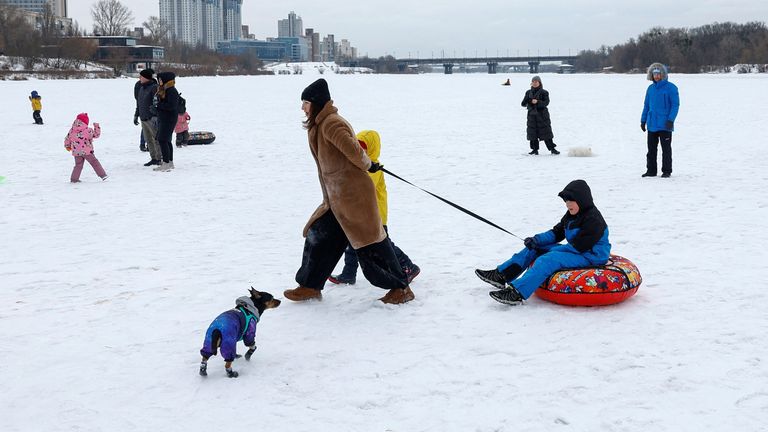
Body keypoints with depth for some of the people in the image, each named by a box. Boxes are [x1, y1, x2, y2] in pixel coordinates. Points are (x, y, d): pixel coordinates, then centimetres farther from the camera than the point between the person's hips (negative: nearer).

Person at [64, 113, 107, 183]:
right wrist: (97, 127, 15)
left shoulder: (72, 130, 2)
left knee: (78, 165, 15)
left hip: (76, 152, 4)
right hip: (87, 151, -4)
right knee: (94, 162, 5)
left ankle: (74, 178, 12)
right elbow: (96, 135, 2)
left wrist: (67, 146, 30)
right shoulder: (88, 130, -10)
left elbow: (67, 139, 11)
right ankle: (102, 175, 6)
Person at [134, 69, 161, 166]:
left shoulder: (154, 88, -11)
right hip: (143, 118, 9)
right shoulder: (141, 88, 16)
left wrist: (155, 116, -23)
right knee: (148, 140, 10)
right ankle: (153, 159, 16)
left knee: (156, 139, -6)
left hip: (152, 118, -9)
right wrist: (136, 115, 23)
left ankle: (160, 158, 0)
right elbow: (139, 103, 24)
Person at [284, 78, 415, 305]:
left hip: (353, 195, -10)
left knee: (370, 243, -4)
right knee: (318, 236, 14)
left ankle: (401, 288, 5)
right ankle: (310, 286, 25)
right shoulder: (319, 125, 15)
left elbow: (353, 150, -23)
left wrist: (367, 165, -6)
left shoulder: (331, 123, -17)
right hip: (336, 199, 10)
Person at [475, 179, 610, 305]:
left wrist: (553, 250, -19)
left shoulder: (593, 220, -19)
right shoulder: (571, 215, 12)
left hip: (590, 257, -10)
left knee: (548, 260, -32)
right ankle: (501, 275, 1)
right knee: (534, 248, 6)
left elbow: (578, 246, -23)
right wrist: (537, 240, -3)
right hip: (574, 252, 10)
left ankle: (517, 293, -43)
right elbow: (556, 233, 14)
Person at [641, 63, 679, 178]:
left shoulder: (671, 88, -7)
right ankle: (651, 170, 18)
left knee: (666, 149, 2)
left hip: (665, 125, -5)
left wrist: (671, 120, -17)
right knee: (651, 149, 10)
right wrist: (643, 120, 10)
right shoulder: (650, 88, 10)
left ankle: (667, 171, 9)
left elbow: (675, 105, -8)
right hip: (652, 125, 5)